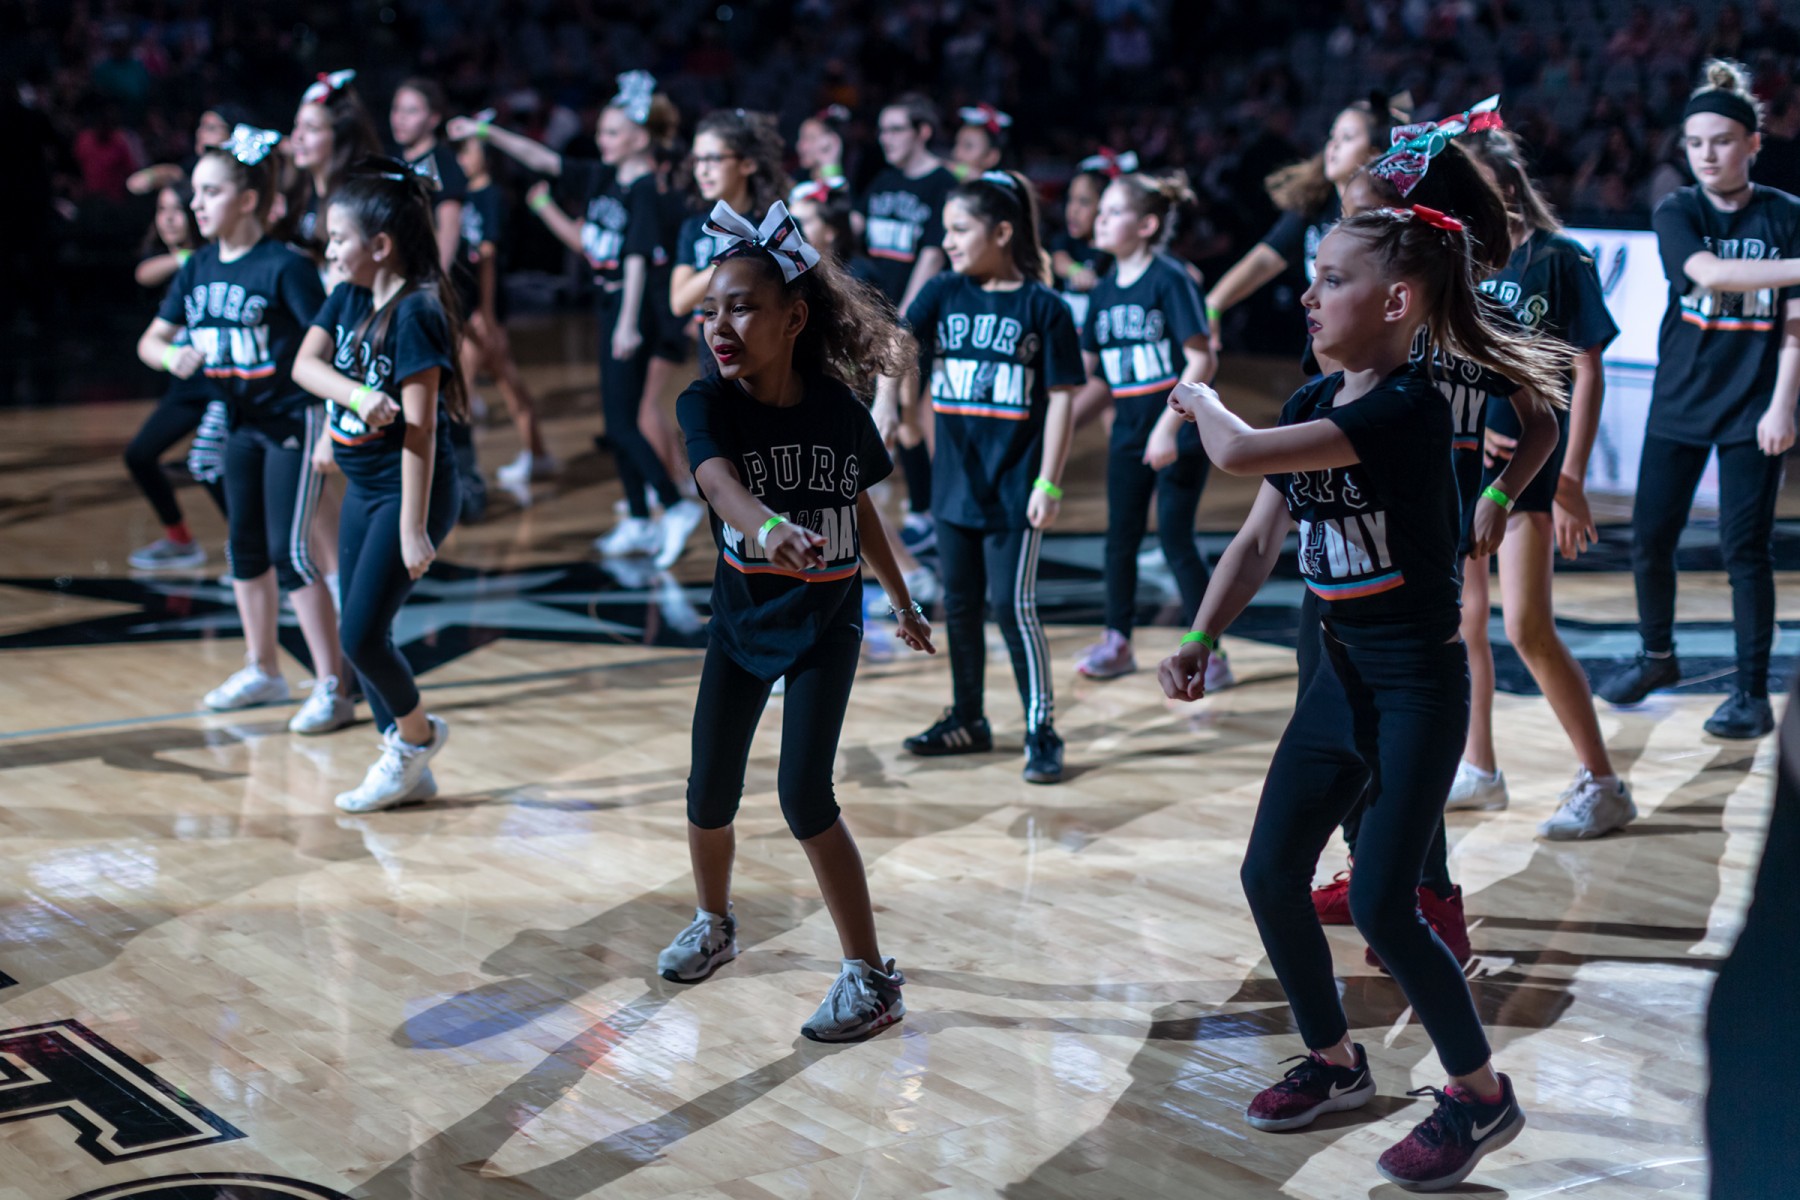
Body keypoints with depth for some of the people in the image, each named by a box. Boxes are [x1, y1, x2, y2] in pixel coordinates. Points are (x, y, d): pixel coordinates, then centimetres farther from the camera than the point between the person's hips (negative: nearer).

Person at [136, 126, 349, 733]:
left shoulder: (285, 266, -17)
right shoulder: (199, 268, 3)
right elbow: (150, 339, 9)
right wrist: (172, 355, -14)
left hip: (293, 419, -7)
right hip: (242, 421, 8)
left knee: (289, 551, -11)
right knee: (245, 547, 15)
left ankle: (331, 686, -4)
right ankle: (264, 671, 31)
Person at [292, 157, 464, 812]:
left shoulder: (414, 314, -19)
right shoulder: (348, 296, 6)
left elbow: (420, 427, -21)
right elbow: (306, 363, -6)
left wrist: (413, 528, -22)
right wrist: (356, 399, -24)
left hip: (409, 491, -9)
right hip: (362, 489, 9)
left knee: (362, 636, -9)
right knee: (359, 634, 11)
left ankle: (417, 732, 18)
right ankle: (406, 768, 23)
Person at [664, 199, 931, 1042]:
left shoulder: (839, 408, -10)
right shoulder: (708, 405, -16)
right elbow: (719, 481, -38)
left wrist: (904, 601, 18)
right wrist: (768, 527, -61)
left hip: (824, 625, -2)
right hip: (739, 622, 2)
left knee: (804, 793, -11)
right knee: (710, 793, 8)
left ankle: (872, 978, -1)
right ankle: (715, 925, 39)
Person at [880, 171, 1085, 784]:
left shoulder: (1043, 307, -8)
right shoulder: (942, 294, 3)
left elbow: (1061, 398, -7)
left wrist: (1049, 484, -11)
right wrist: (886, 405, -29)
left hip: (1014, 486, -5)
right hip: (954, 480, 5)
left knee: (1013, 605, -6)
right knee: (959, 605, 14)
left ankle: (1042, 731, 3)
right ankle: (968, 721, 28)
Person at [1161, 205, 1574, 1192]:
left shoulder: (1408, 407, -24)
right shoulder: (1313, 404, 5)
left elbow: (1239, 454, -30)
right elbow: (1259, 539, 8)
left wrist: (1199, 399, -9)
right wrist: (1199, 640, -4)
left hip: (1419, 684, -8)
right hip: (1341, 676, 9)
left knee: (1382, 905, -8)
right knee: (1270, 874, 9)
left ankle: (1480, 1094, 13)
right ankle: (1336, 1063, 28)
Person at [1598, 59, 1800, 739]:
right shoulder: (1676, 213, 0)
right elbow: (1708, 272, -20)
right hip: (1678, 403, 2)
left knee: (1745, 549, -3)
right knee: (1649, 540, 6)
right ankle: (1658, 656, 30)